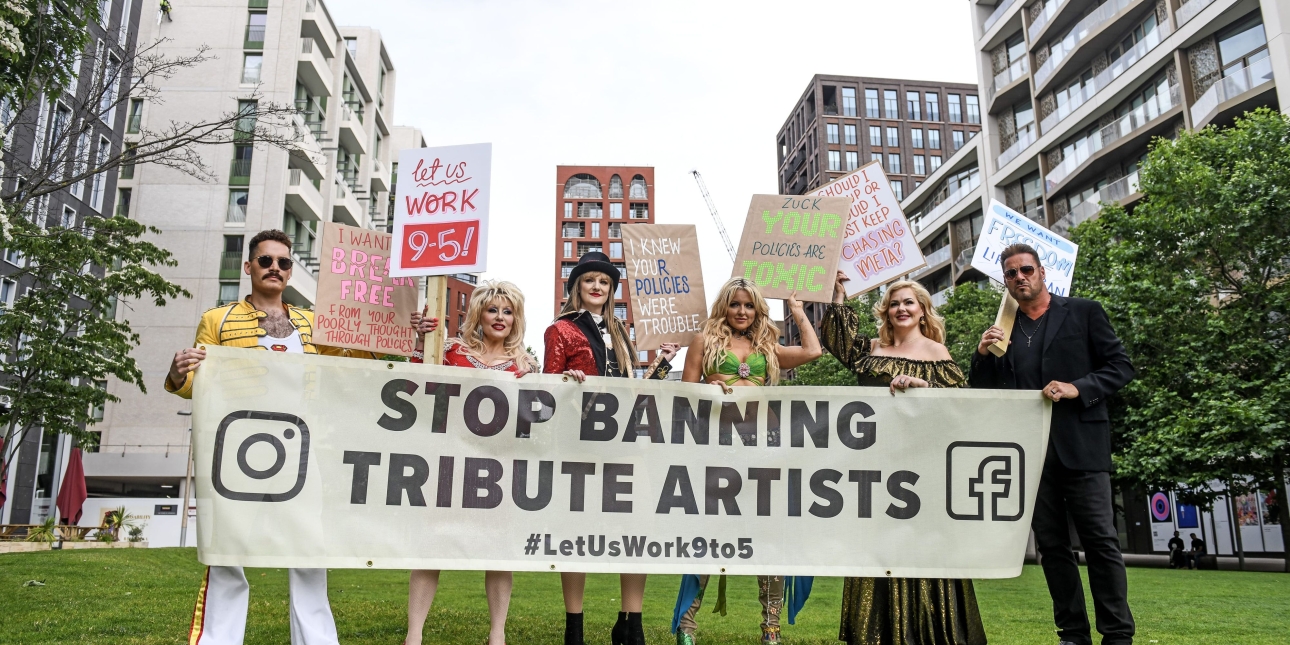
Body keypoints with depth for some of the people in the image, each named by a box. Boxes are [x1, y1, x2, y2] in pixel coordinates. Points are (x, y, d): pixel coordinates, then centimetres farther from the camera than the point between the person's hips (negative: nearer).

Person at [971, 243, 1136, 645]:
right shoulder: (1001, 331, 12)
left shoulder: (1083, 312, 5)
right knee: (1051, 545, 7)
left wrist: (1078, 388, -14)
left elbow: (1121, 367, 2)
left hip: (1080, 444, -3)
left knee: (1100, 540, -4)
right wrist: (983, 355, -6)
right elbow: (983, 393, 12)